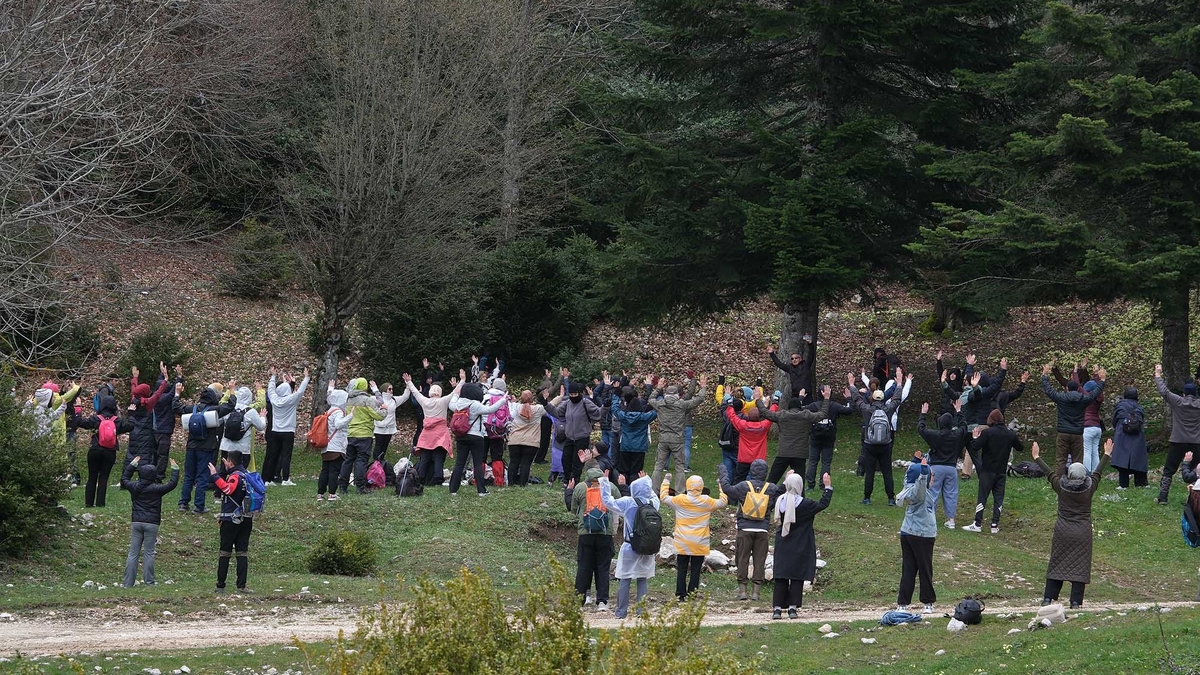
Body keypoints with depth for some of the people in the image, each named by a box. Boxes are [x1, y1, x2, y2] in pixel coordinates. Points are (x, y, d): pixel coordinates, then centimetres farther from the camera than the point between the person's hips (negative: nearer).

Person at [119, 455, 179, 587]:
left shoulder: (134, 487, 3)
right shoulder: (156, 489, -8)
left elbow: (124, 479, 23)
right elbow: (172, 483, -1)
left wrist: (132, 465, 31)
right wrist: (175, 468, 13)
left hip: (136, 522, 3)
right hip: (151, 524, -3)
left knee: (133, 553, 4)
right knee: (149, 553, 1)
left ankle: (128, 583, 1)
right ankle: (148, 582, 0)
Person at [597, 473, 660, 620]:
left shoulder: (628, 503, -12)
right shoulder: (653, 503, 0)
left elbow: (608, 502, -5)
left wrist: (604, 482, 4)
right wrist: (646, 481, 35)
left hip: (630, 547, -4)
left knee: (625, 580, 3)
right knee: (643, 580, 9)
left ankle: (621, 611, 4)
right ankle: (641, 610, 7)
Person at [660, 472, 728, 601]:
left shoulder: (680, 500, -7)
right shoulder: (706, 502, -7)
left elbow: (663, 497, 7)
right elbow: (723, 502, 8)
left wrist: (666, 481, 18)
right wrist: (721, 488, 21)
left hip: (682, 544, 0)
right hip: (699, 545, 0)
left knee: (681, 570, 6)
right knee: (695, 571, 3)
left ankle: (681, 595, 5)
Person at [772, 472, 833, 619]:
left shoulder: (781, 501, -3)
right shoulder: (804, 504, -16)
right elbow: (823, 504, -5)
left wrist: (786, 480, 32)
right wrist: (828, 487, 4)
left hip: (783, 546, 4)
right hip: (800, 547, -4)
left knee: (781, 577, 5)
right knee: (797, 577, 3)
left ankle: (777, 608, 0)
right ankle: (792, 608, 1)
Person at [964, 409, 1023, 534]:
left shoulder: (987, 433, -13)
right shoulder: (1010, 434, 1)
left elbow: (974, 447, -18)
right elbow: (1021, 448, 15)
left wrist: (975, 437, 0)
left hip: (988, 471, -3)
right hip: (1002, 472, 3)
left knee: (982, 497, 2)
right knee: (998, 498, 7)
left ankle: (977, 524, 1)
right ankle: (995, 525, 5)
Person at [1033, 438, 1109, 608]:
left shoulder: (1061, 486, -7)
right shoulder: (1089, 488, -7)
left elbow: (1048, 472, 7)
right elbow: (1098, 472, 7)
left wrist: (1037, 457, 22)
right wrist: (1107, 454, 22)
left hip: (1062, 531, 1)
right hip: (1082, 533, -1)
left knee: (1057, 564, 7)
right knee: (1080, 565, 2)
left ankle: (1048, 598, 7)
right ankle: (1075, 601, -1)